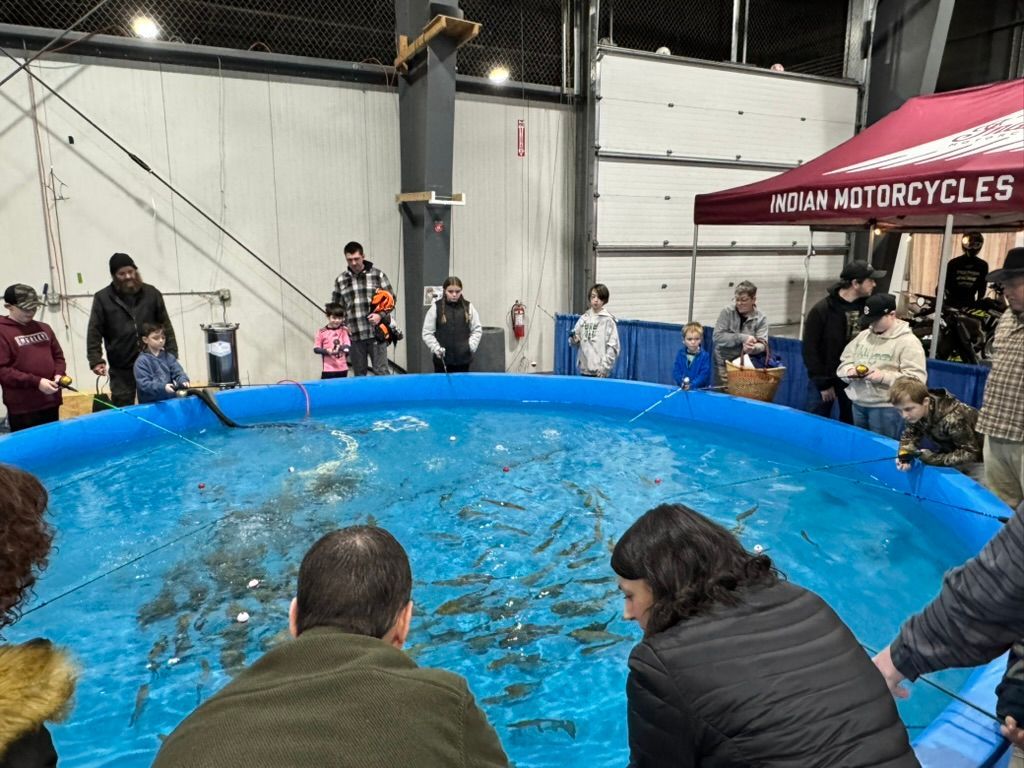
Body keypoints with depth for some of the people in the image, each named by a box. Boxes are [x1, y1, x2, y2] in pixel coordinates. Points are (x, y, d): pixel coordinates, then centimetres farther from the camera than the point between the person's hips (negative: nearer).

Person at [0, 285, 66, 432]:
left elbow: (58, 356, 19)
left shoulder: (44, 328, 12)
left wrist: (59, 374, -2)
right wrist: (36, 382, -20)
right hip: (22, 409, -6)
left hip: (51, 402, 6)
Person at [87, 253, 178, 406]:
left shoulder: (151, 293, 4)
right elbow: (94, 333, -1)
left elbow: (166, 327, 7)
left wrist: (172, 355, 3)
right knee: (122, 408, 4)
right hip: (121, 369, -1)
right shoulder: (103, 298, 0)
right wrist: (96, 360, -10)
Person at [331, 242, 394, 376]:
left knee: (381, 371, -4)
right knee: (359, 374, 9)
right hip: (354, 336, 3)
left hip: (376, 333, -2)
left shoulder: (377, 275, 3)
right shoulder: (341, 280, 8)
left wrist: (381, 315, -9)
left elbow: (391, 298, 6)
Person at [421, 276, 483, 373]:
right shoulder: (436, 307, -1)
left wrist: (471, 345, -6)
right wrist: (436, 348, -11)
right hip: (442, 359, -1)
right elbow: (427, 333, 1)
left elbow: (477, 329, 8)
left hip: (463, 358, 1)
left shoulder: (468, 307, 3)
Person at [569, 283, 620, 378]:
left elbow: (613, 347, -9)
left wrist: (604, 367, -14)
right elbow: (576, 342, 15)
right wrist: (574, 339, -8)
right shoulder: (584, 318, 9)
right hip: (584, 369, 5)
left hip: (599, 372, -5)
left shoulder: (608, 320, -6)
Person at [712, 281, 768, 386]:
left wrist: (753, 348, -34)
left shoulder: (761, 318, -3)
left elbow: (762, 344, -10)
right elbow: (717, 337, -15)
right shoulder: (727, 312, -7)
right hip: (724, 364, -1)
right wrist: (742, 338, -23)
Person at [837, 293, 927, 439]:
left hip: (886, 408, -6)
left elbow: (916, 378, -15)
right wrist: (849, 371, -7)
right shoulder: (863, 335, 11)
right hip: (858, 405, 6)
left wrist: (883, 377, -23)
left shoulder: (908, 342, -9)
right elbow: (844, 362, 16)